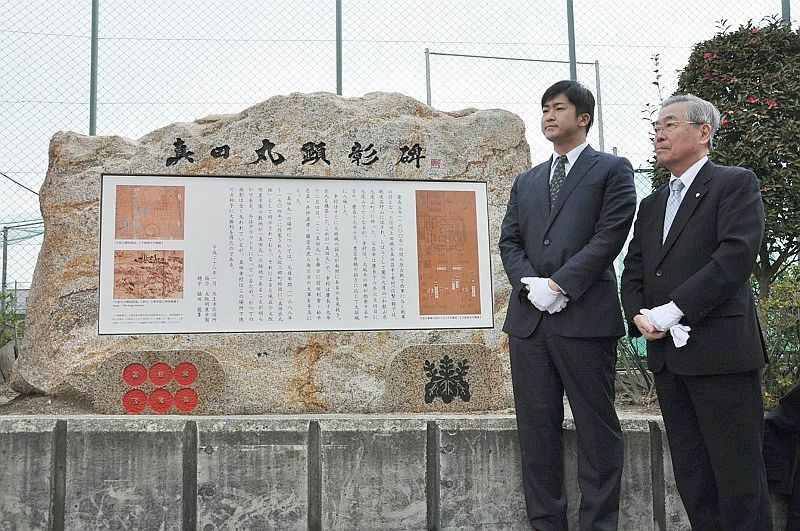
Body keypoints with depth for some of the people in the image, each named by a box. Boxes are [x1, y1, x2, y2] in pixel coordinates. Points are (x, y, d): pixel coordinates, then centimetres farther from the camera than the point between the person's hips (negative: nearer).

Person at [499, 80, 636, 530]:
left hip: (585, 316, -5)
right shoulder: (526, 181, 22)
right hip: (528, 318, 5)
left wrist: (557, 284, -13)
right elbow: (509, 240, 15)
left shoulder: (612, 170, 6)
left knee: (597, 430, 0)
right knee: (537, 430, 6)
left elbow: (610, 235, -6)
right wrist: (530, 284, -5)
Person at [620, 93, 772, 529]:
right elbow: (633, 272, 17)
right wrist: (639, 315, -3)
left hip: (720, 352, -7)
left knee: (739, 476, -1)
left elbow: (736, 255, -16)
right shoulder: (651, 204, 21)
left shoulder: (735, 184, -2)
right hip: (668, 355, 7)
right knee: (691, 477, 11)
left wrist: (672, 311, -18)